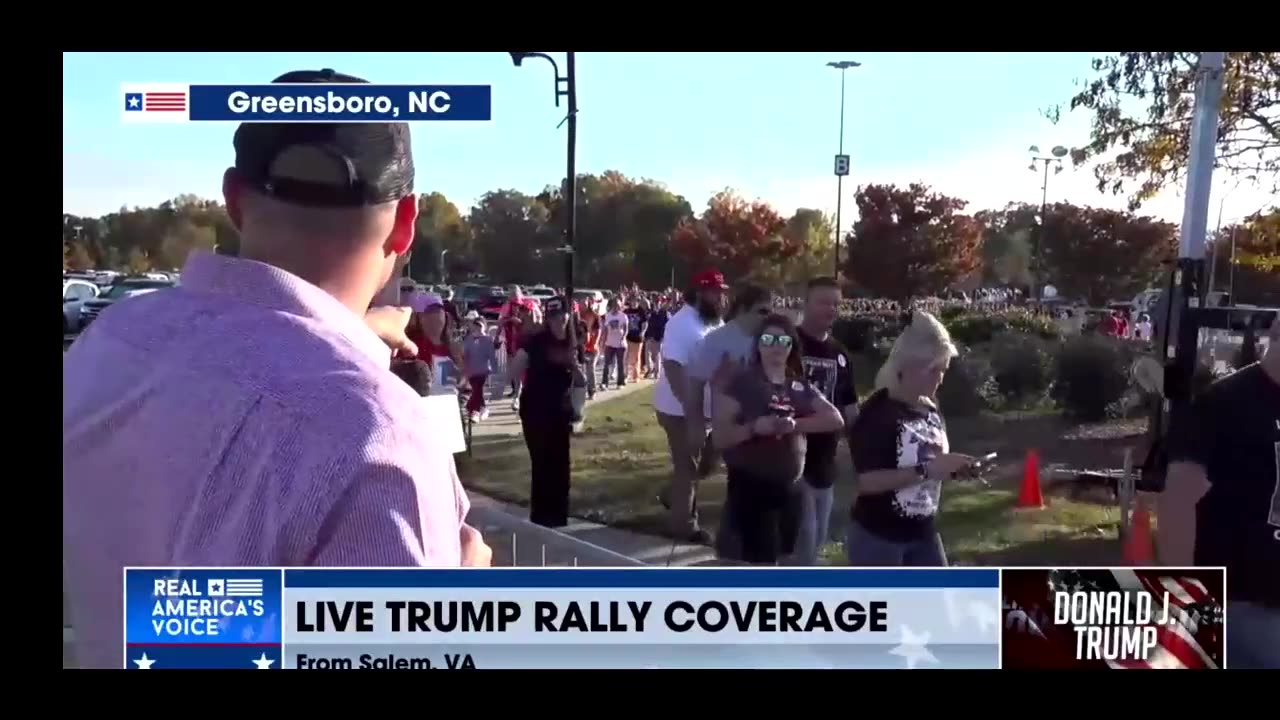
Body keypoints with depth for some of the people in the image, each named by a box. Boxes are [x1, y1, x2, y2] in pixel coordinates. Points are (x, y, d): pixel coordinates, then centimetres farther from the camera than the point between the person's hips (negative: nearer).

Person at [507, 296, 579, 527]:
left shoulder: (571, 343, 5)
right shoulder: (535, 340, -11)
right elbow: (516, 368, -16)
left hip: (559, 410, 5)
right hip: (535, 409, -5)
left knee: (560, 464, 9)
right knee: (542, 463, -2)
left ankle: (558, 516, 21)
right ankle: (541, 518, 10)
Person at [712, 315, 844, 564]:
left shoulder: (799, 385, 8)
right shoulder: (740, 380, -8)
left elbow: (835, 419, -3)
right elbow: (720, 436, -13)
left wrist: (795, 424, -18)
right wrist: (754, 427, -30)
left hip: (790, 487, 6)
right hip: (751, 487, -6)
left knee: (771, 559, 17)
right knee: (763, 562, -5)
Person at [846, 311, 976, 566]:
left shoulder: (931, 409, 5)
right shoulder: (877, 413, -19)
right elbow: (867, 481, -26)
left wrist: (952, 468, -3)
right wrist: (926, 470, -29)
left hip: (922, 533, 8)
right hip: (877, 537, -8)